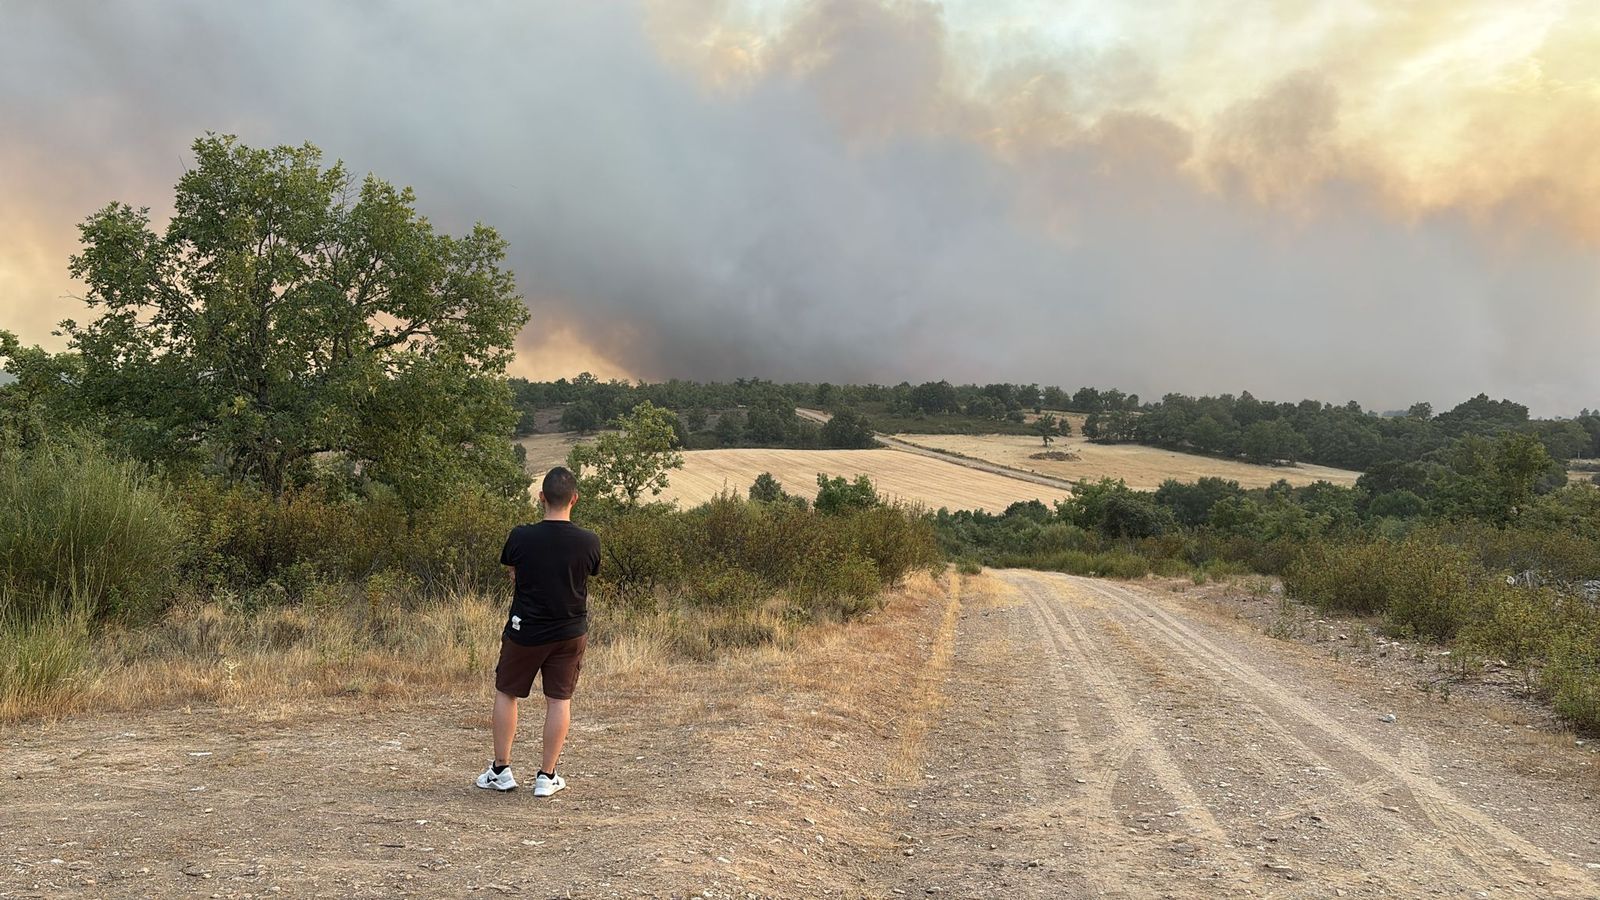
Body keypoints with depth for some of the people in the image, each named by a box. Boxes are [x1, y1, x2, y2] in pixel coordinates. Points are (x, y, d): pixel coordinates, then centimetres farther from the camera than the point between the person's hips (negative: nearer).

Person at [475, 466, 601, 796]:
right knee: (559, 700, 9)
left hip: (524, 630, -1)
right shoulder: (589, 542, -13)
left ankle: (501, 769, 22)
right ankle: (547, 776, 14)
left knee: (506, 693, 17)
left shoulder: (521, 537, -15)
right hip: (570, 632, 1)